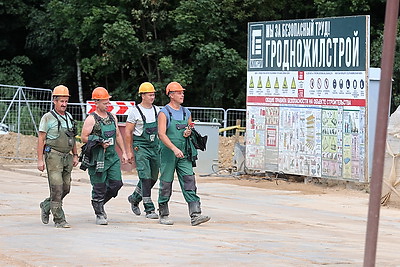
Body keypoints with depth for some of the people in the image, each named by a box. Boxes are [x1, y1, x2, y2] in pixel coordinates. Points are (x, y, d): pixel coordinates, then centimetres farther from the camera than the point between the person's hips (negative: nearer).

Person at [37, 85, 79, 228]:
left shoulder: (69, 117, 14)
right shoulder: (48, 118, -4)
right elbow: (41, 139, -6)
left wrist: (75, 155, 17)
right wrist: (40, 160, -11)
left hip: (67, 157, 6)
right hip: (53, 156, -6)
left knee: (65, 188, 7)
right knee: (57, 188, -10)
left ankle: (46, 206, 30)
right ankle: (59, 220, -7)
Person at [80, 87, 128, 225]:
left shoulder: (112, 117, 13)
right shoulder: (91, 119, -7)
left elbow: (118, 135, 20)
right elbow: (84, 137, -9)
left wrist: (124, 152, 15)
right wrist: (100, 142, -18)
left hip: (112, 156, 6)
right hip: (97, 158, -6)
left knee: (116, 183, 1)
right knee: (99, 186, -2)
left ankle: (100, 203, 25)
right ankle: (99, 215, 9)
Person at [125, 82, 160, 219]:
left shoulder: (157, 110, 10)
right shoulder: (135, 111, -6)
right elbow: (127, 132, -4)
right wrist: (129, 152, -8)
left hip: (155, 147, 6)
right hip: (140, 147, -6)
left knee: (153, 178, 10)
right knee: (146, 178, -12)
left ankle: (134, 198, 34)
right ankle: (149, 210, -11)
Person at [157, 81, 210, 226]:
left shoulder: (186, 112, 13)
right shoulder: (164, 113, -6)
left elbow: (191, 130, 25)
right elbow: (161, 134, -16)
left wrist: (188, 132, 0)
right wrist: (174, 149, -26)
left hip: (184, 154, 5)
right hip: (168, 154, -5)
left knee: (189, 182, -6)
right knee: (166, 184, 3)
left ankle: (195, 215, -13)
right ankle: (164, 215, 16)